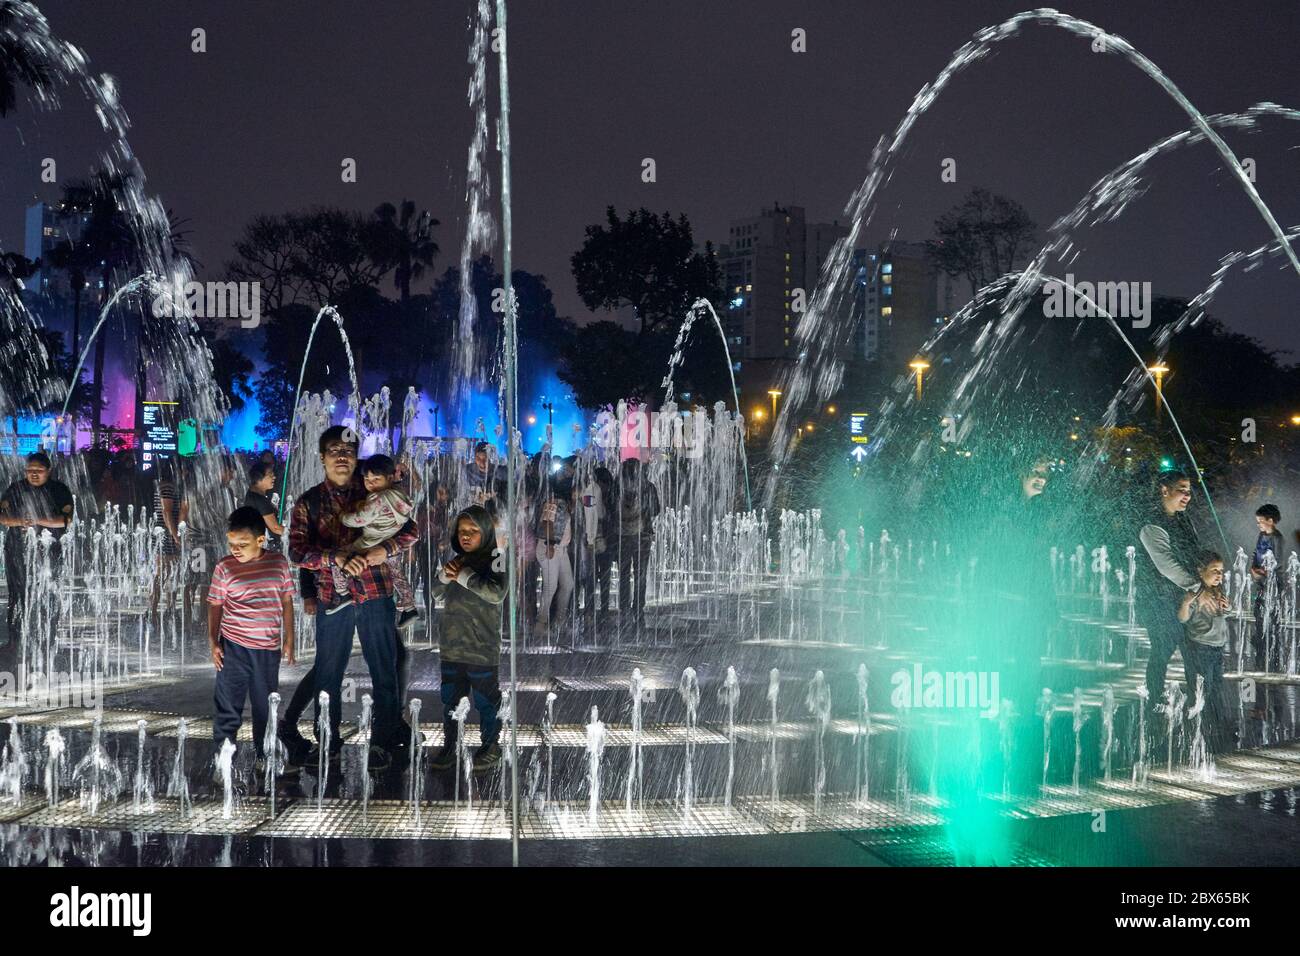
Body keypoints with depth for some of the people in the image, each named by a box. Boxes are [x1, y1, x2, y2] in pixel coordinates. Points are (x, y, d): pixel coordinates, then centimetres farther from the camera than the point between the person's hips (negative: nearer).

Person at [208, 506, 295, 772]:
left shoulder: (279, 562, -1)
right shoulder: (225, 567, -5)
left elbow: (287, 602, 7)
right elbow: (215, 605, 1)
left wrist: (289, 640, 7)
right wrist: (213, 642, -5)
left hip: (268, 648, 2)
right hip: (233, 647, -2)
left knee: (266, 707, 13)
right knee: (228, 707, 0)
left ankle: (264, 757, 28)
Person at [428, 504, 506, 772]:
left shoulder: (495, 560, -7)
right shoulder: (457, 561, 10)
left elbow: (497, 593, -23)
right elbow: (435, 593, 11)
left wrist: (464, 576, -20)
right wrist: (445, 575, -9)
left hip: (482, 649, -5)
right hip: (451, 647, 6)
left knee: (486, 701, 5)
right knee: (450, 700, 12)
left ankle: (491, 745, 18)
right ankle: (449, 745, 22)